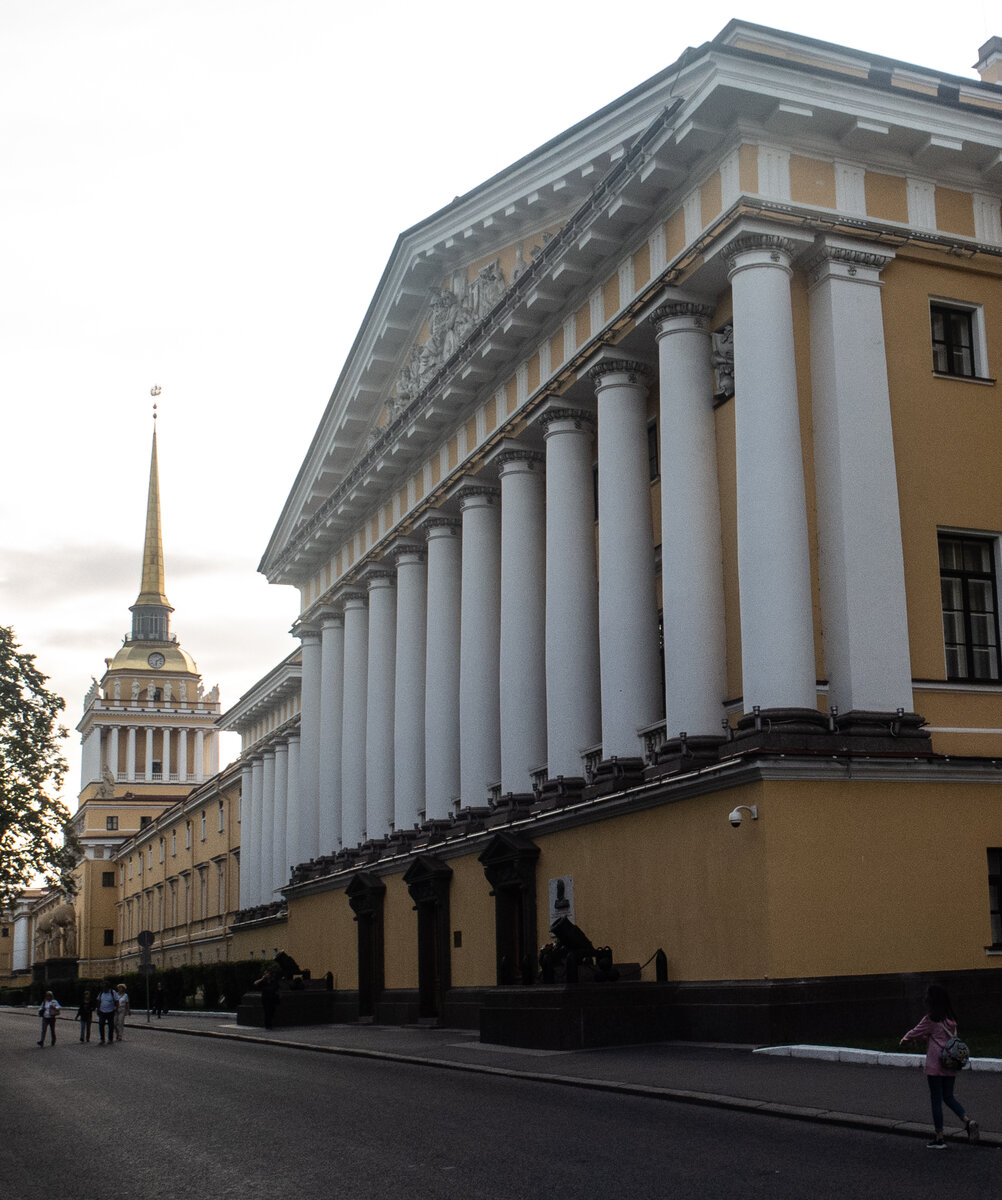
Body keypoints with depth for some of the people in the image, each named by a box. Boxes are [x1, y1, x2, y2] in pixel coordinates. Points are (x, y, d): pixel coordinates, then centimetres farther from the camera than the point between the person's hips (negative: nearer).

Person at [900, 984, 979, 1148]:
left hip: (935, 1066, -6)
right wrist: (920, 1038, 25)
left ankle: (939, 1139, 6)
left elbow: (915, 1032, -1)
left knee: (936, 1100, 2)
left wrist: (905, 1039, 19)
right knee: (948, 1097, 17)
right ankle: (967, 1121, -6)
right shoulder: (951, 1019, 8)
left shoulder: (930, 1020, -13)